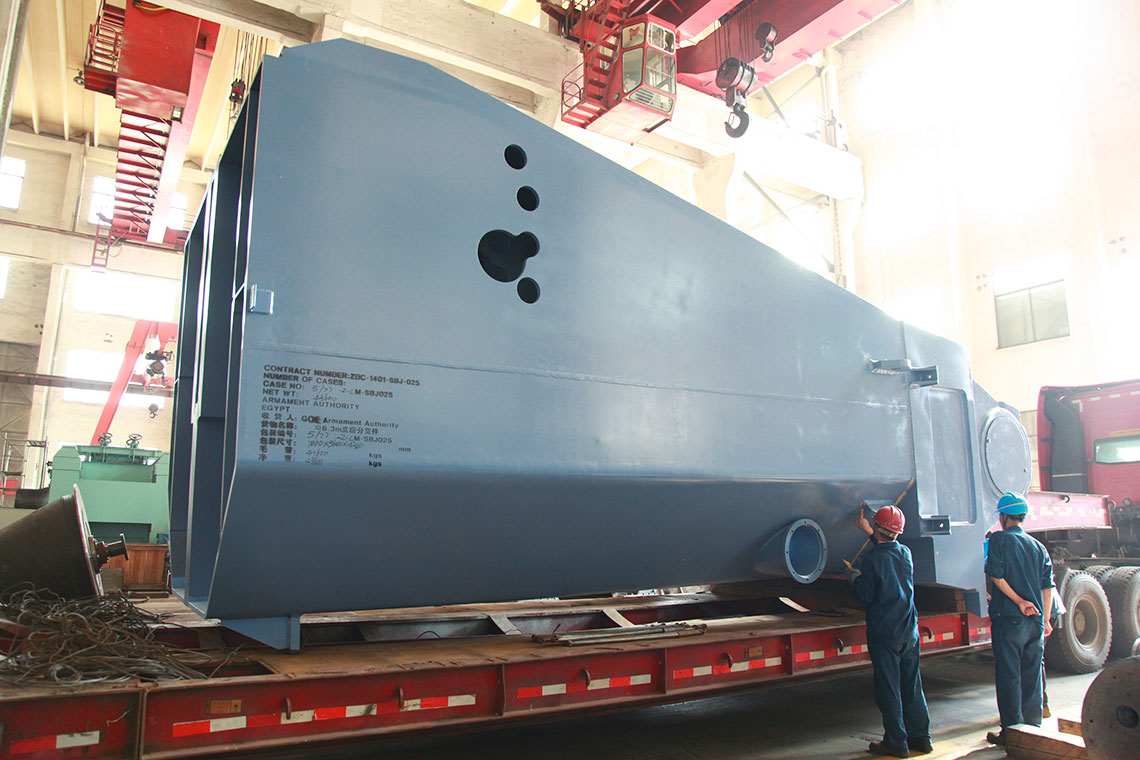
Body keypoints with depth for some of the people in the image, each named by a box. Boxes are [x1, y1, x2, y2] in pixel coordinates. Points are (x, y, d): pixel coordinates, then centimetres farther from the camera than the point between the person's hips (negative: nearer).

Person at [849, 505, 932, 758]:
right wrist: (869, 532, 34)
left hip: (883, 634, -6)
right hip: (909, 631, 6)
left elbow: (865, 596, -13)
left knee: (888, 688, 2)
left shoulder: (872, 559, -15)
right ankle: (920, 737, 21)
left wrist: (856, 577, 4)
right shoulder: (905, 553, 2)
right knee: (912, 685, 14)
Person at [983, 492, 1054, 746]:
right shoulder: (1038, 546, 11)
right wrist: (1045, 619, 13)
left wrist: (1019, 601, -10)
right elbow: (1047, 586, 10)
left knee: (1008, 676, 1)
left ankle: (1012, 730, 4)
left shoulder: (999, 539, -4)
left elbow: (996, 575, -14)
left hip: (1008, 618, -5)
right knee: (1032, 675, 12)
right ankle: (1033, 729, 19)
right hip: (1035, 621, 6)